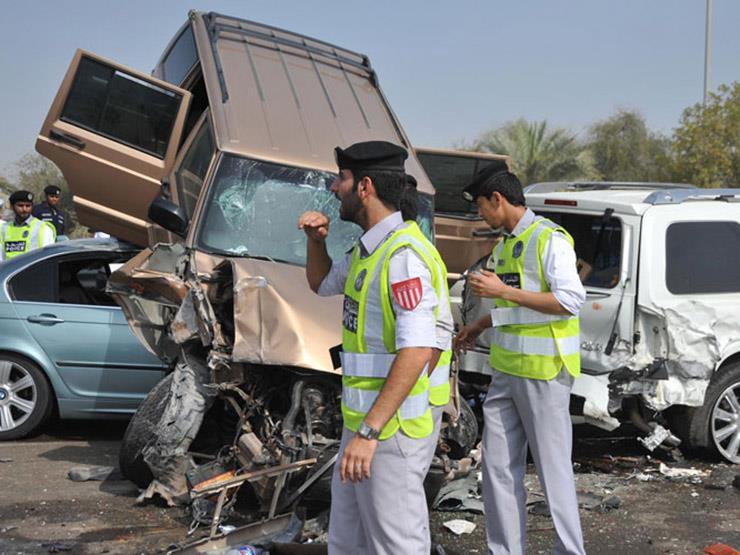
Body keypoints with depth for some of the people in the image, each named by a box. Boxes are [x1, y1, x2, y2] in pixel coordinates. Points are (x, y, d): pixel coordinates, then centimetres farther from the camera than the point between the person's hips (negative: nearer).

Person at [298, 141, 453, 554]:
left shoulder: (404, 255, -19)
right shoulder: (370, 250, 13)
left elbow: (417, 350, -27)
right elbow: (323, 283, 31)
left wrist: (369, 431, -29)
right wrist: (317, 239, 10)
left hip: (394, 426, -10)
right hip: (366, 420, 10)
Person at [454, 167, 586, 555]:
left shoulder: (549, 239, -11)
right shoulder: (506, 245, 16)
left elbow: (571, 300, -21)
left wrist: (503, 291, -22)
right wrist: (480, 326, 20)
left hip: (544, 373, -8)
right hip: (506, 372, 9)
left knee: (552, 468, 0)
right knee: (499, 468, 9)